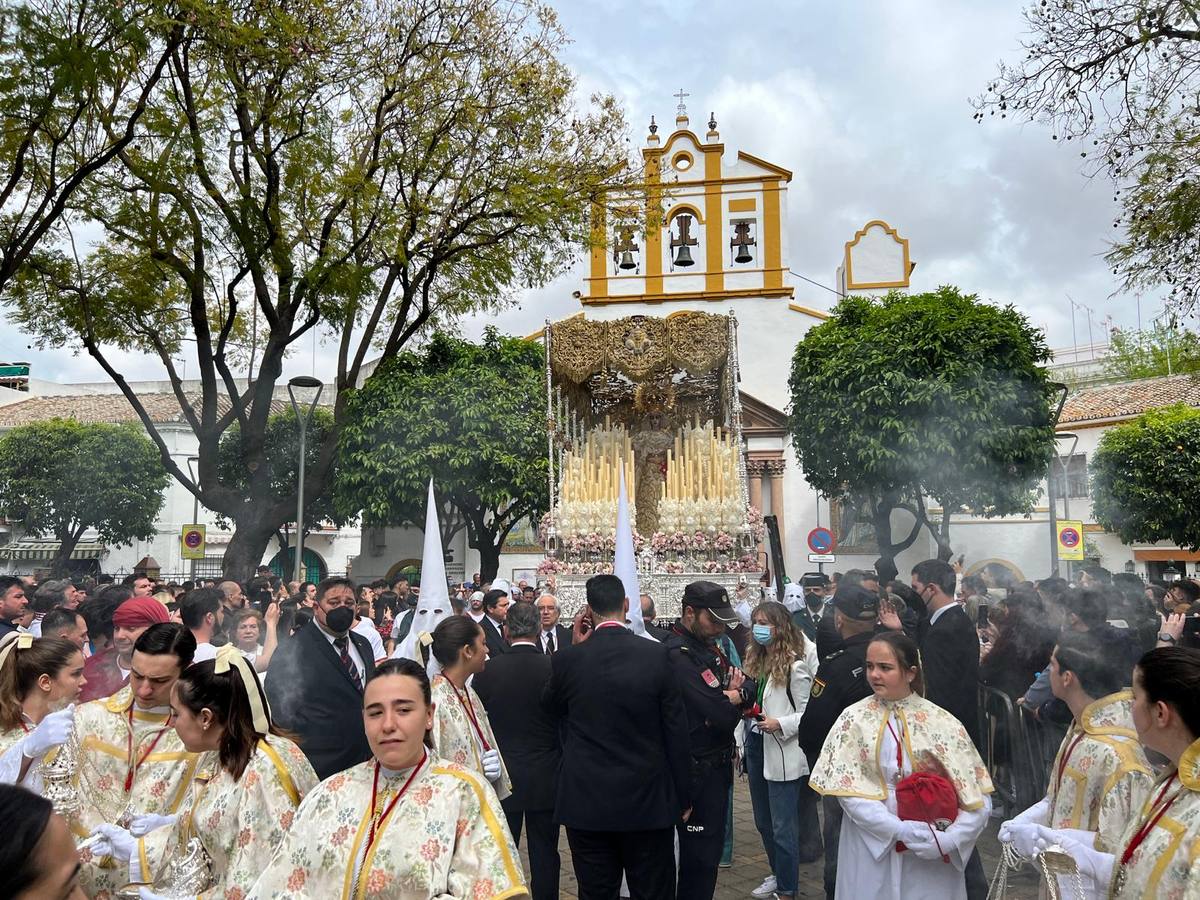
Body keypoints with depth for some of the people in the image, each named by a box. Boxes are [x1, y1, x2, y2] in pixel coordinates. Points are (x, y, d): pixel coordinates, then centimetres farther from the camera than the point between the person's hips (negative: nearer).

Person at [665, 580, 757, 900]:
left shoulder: (707, 646, 8)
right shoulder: (678, 654, -22)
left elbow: (751, 688, 6)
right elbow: (723, 716, -26)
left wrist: (732, 695, -15)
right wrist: (732, 698, -5)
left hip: (716, 765, 9)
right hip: (699, 771, -9)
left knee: (711, 849, 19)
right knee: (700, 856, 2)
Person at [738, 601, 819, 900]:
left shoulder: (795, 664, -14)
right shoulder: (755, 658, 8)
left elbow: (808, 713, -12)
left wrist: (780, 724, -25)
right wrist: (741, 741, 11)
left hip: (782, 754, -8)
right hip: (755, 747, 8)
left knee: (783, 827, 2)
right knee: (764, 822, 19)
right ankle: (778, 874, 37)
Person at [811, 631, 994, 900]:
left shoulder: (943, 723, -4)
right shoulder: (853, 719, -4)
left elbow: (978, 800, -4)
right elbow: (848, 790, -11)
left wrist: (947, 840, -18)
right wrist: (904, 831, -19)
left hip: (933, 860, 0)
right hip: (872, 849, 0)